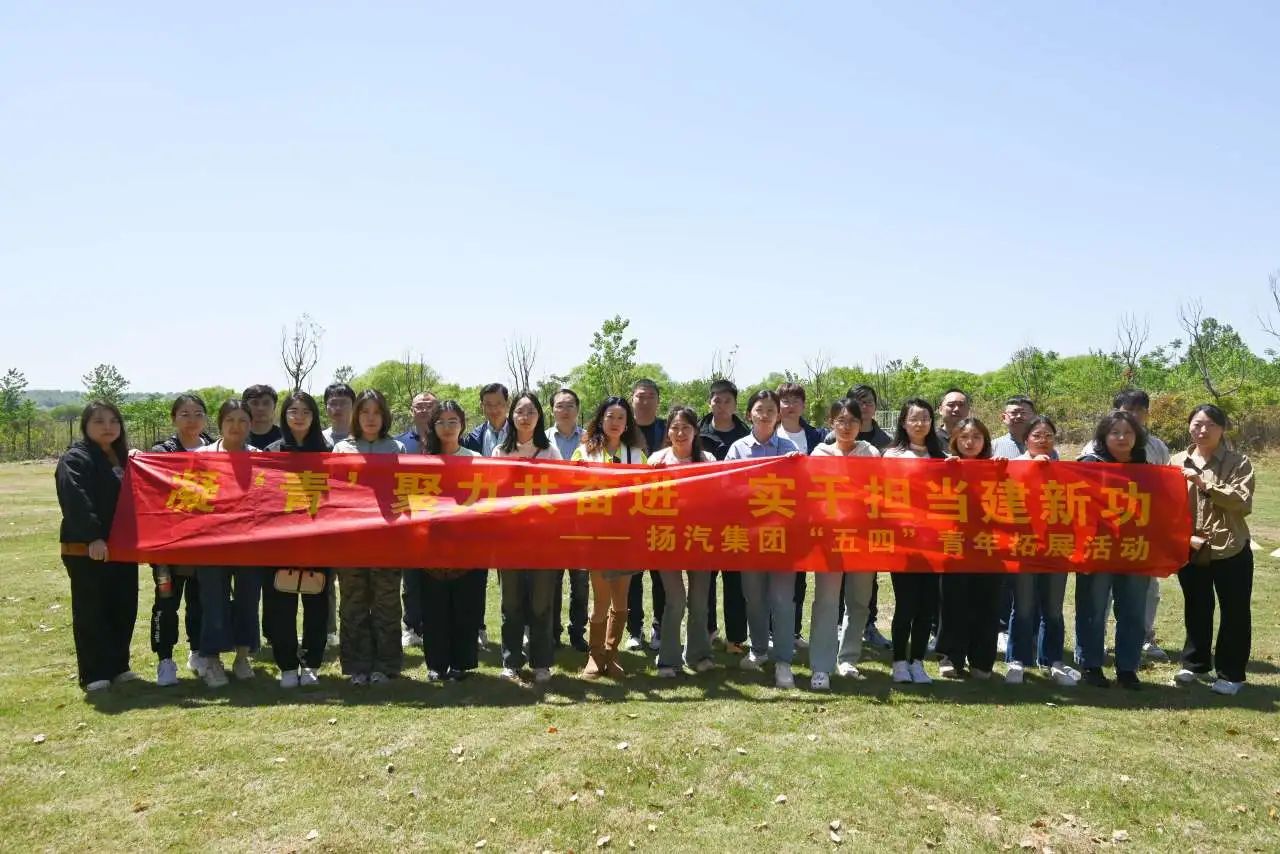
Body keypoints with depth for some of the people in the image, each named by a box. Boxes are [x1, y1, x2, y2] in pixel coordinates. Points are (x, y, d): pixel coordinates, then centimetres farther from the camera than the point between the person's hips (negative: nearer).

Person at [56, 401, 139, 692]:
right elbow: (75, 501, -22)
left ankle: (118, 666, 22)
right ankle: (94, 674, 7)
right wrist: (92, 536, -32)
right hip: (86, 549, -7)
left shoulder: (122, 458, 17)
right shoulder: (75, 459, -9)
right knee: (91, 612, 0)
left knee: (124, 608, 10)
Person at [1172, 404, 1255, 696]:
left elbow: (1244, 503, -16)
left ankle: (1231, 673, 21)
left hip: (1230, 550, -2)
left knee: (1235, 613, 7)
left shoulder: (1238, 462, -4)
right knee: (1196, 610, 16)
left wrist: (1206, 486, -25)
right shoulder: (1177, 462, 3)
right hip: (1191, 550, 3)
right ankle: (1195, 663, 33)